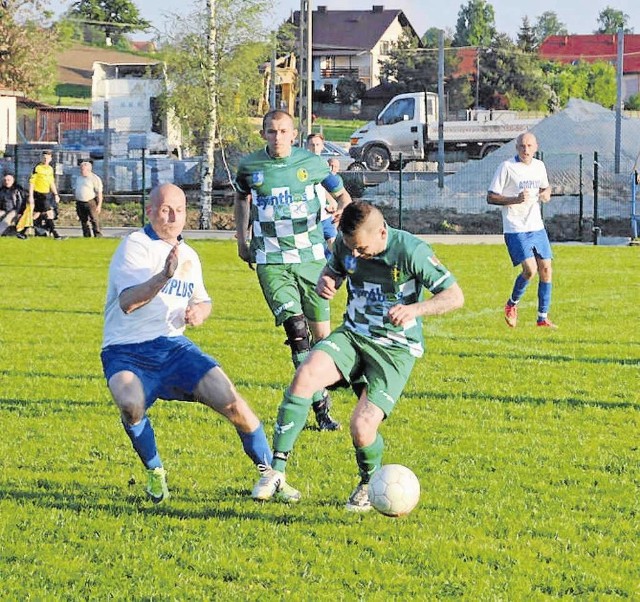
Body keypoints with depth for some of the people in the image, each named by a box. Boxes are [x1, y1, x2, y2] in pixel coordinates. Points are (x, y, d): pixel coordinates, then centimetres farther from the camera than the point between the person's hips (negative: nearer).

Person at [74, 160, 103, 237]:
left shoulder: (95, 178, -6)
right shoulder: (79, 178, 17)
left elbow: (99, 193, -9)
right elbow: (75, 189, 26)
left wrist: (99, 205, -15)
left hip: (91, 202, -7)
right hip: (80, 203, 7)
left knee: (94, 220, -9)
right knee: (83, 221, 8)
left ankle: (98, 236, -8)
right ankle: (86, 236, 14)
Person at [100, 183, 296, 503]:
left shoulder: (188, 255, 12)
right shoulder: (135, 246, -10)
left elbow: (202, 300, 26)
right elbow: (127, 302, -25)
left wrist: (200, 310, 1)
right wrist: (164, 276, -41)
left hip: (173, 346, 5)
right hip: (126, 353, -5)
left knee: (231, 402, -12)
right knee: (130, 404, -35)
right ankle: (154, 473, -7)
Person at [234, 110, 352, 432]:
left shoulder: (312, 163, 0)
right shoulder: (250, 166, 3)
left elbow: (341, 193, 13)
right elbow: (241, 198, 24)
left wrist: (343, 207, -10)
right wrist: (242, 239, 21)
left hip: (310, 257, 1)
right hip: (271, 262, -1)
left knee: (321, 333, 5)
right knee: (295, 327, -17)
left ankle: (321, 390, 30)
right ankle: (320, 406, -16)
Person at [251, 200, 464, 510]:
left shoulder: (411, 250, -19)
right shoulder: (345, 243, -4)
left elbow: (455, 296, -15)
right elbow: (334, 269, 19)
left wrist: (416, 309, -33)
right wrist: (326, 281, -6)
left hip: (395, 349, -4)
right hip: (352, 335, 4)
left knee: (362, 427, -21)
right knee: (304, 376, -27)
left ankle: (370, 482, 15)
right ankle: (276, 469, -22)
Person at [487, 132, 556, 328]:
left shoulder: (539, 166, 9)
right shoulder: (507, 167, -10)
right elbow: (490, 197, -9)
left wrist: (546, 193, 2)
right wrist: (515, 199, -23)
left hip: (537, 227, 6)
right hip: (516, 229, -6)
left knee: (545, 269, 2)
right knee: (530, 269, -16)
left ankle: (543, 317, 12)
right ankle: (512, 304, 11)